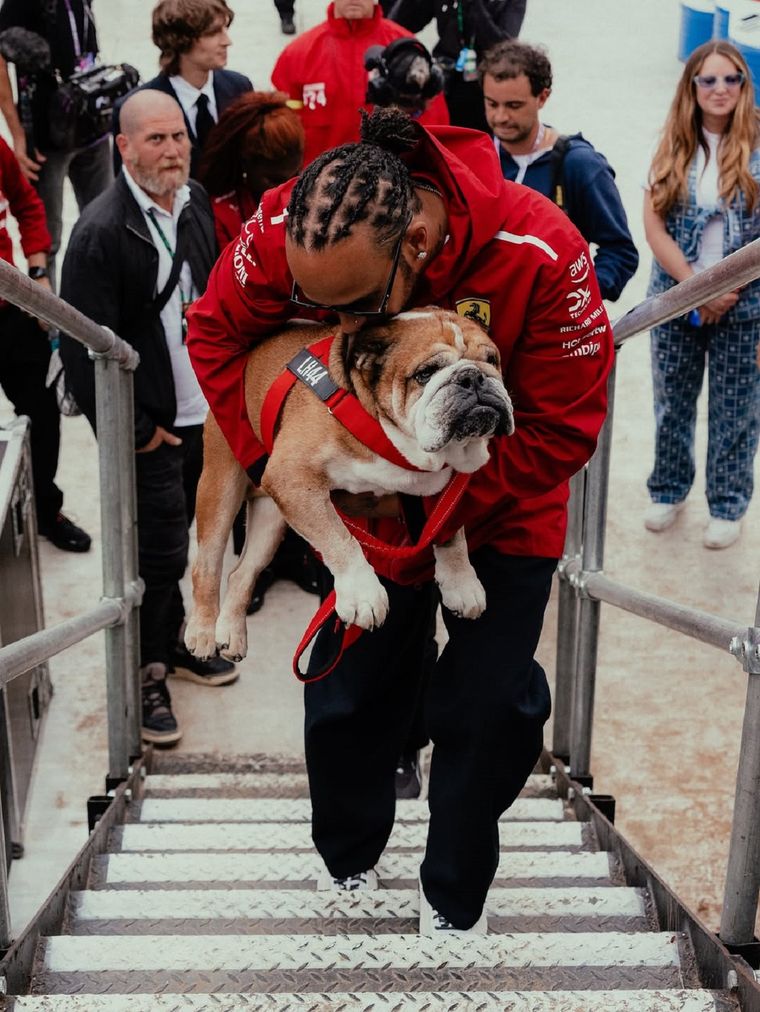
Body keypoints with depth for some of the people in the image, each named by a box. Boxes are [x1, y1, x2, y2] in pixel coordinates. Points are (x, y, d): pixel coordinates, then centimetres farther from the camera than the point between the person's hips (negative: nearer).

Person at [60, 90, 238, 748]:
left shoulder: (196, 203, 3)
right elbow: (86, 347, -18)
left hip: (200, 414, 6)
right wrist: (134, 431, -14)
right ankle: (144, 676, 20)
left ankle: (173, 643, 40)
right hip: (149, 427, -6)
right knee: (159, 552, 1)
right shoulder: (102, 231, -18)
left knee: (172, 541, 20)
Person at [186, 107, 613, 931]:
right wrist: (269, 458, -14)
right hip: (369, 496, 2)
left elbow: (564, 431, -24)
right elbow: (214, 332, -6)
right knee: (348, 699, 6)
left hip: (503, 507, -2)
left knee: (488, 710, -3)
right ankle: (345, 867, 34)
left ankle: (452, 904, 21)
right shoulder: (284, 232, -27)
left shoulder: (539, 255, -34)